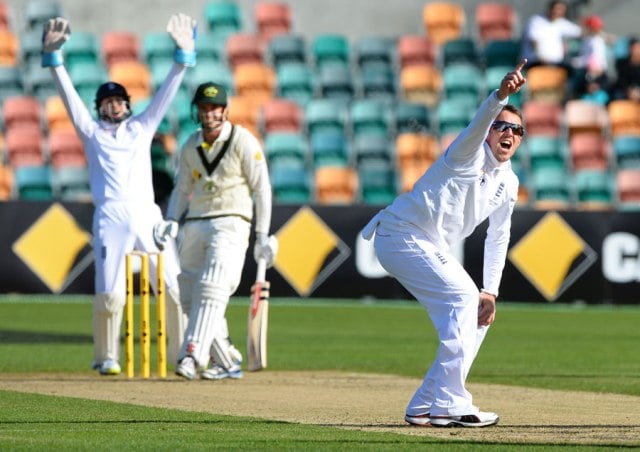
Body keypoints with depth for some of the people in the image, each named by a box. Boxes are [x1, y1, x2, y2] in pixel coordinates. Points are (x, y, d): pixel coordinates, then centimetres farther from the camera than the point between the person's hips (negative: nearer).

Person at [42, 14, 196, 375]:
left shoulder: (142, 127, 20)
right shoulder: (92, 131, 16)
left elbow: (166, 94, 14)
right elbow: (69, 94, 8)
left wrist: (183, 56, 4)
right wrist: (53, 57, -1)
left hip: (147, 216, 2)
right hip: (110, 219, -2)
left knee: (174, 286, -7)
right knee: (110, 292, -8)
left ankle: (186, 353, -3)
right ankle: (106, 357, 3)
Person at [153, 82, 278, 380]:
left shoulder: (243, 142, -6)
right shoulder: (191, 146, 10)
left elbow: (262, 189, -4)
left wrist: (262, 235, -7)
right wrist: (172, 221, 1)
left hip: (230, 224, -6)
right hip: (195, 225, 6)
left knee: (211, 291, -22)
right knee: (191, 299, 5)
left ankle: (192, 356, -33)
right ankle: (226, 363, 15)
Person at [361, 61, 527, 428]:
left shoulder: (508, 183, 10)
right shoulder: (470, 154, -13)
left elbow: (498, 239, 16)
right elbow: (478, 125, -36)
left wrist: (490, 291, 8)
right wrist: (501, 95, -54)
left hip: (434, 249, 9)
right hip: (402, 235, -9)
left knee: (477, 315, 8)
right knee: (464, 300, -20)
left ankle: (425, 407, 11)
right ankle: (449, 405, -20)